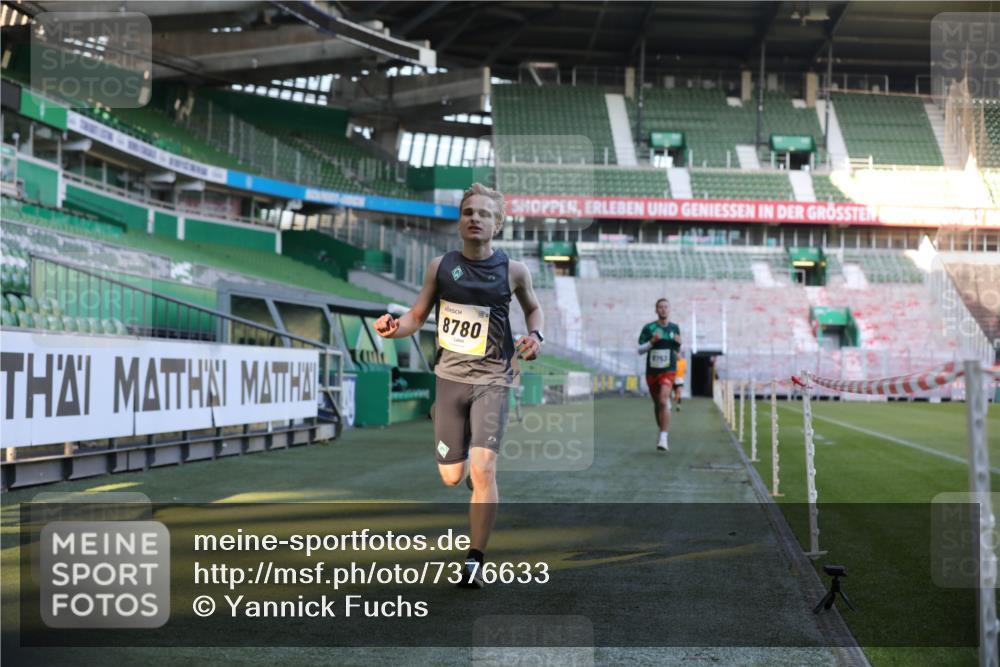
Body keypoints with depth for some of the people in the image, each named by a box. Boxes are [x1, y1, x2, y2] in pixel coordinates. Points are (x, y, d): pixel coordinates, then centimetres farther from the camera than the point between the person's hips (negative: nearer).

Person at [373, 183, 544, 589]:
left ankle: (475, 562, -6)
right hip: (449, 376, 2)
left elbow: (533, 308, 15)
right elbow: (417, 316, 6)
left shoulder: (513, 271, -4)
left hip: (492, 379, -2)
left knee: (483, 468, -18)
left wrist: (535, 336, -6)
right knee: (452, 477, 6)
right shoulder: (440, 266, -2)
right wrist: (394, 328, -16)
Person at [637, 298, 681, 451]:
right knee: (657, 404, 12)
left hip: (668, 371, -1)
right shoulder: (648, 328, 0)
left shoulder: (674, 328, 7)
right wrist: (652, 341, -17)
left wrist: (678, 343, -4)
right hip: (652, 371, 1)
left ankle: (663, 439, -25)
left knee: (664, 401, -20)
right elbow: (640, 350, -1)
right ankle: (662, 432, 32)